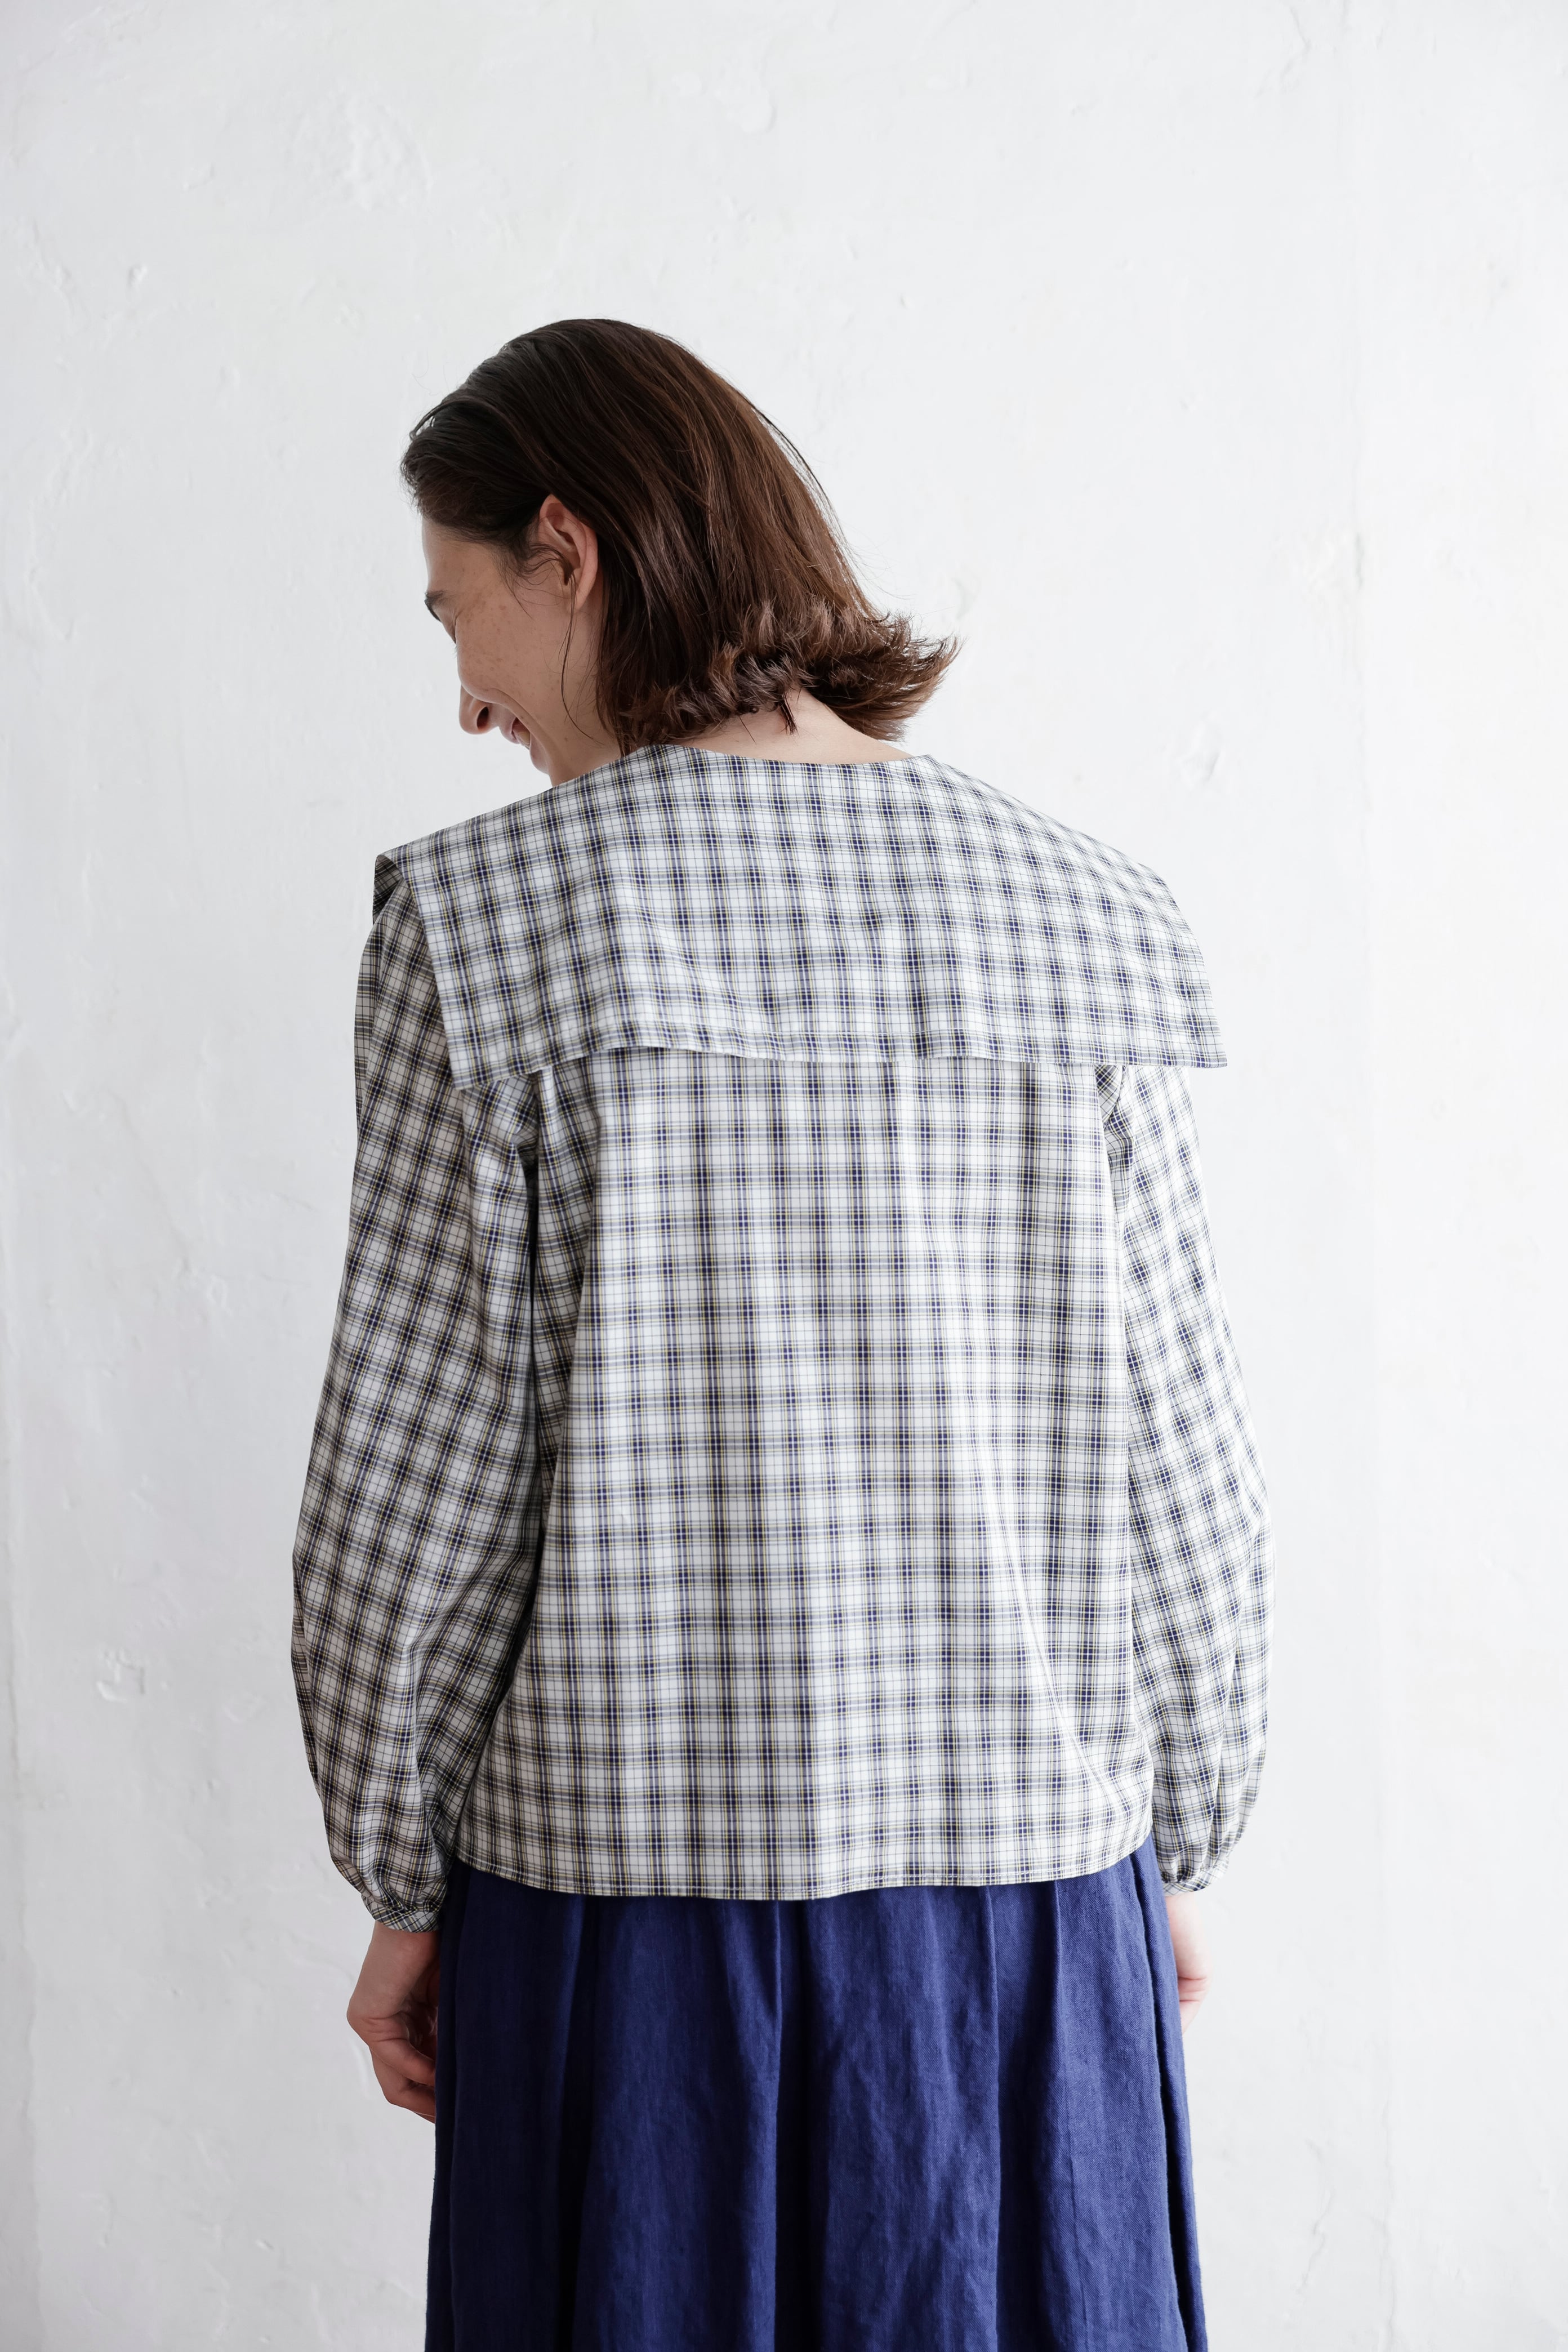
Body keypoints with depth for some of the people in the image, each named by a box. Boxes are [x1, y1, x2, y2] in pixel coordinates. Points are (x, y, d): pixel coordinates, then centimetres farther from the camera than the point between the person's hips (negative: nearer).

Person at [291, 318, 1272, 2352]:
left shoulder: (489, 923, -10)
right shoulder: (1079, 924, -2)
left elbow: (418, 1476, -8)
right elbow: (1181, 1463, 1)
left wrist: (399, 1882, 5)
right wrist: (1176, 1855, 14)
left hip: (634, 1897, -2)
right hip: (1027, 1881, 3)